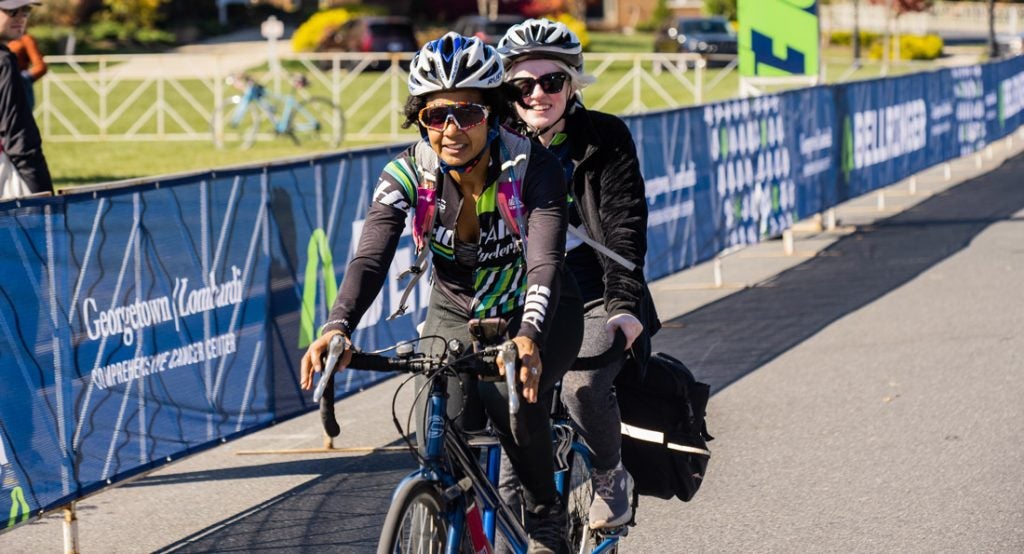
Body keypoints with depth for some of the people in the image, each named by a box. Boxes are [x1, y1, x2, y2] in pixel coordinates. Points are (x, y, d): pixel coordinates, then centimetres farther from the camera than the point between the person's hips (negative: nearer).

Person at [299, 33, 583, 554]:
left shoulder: (531, 165, -26)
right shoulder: (408, 174, -19)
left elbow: (545, 260, -38)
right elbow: (370, 257, -31)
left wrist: (528, 337, -58)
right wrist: (337, 326, -51)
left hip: (537, 314, -3)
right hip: (455, 316, 3)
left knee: (511, 395, -32)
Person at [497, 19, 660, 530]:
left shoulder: (605, 139, -6)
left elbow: (625, 226, -11)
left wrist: (625, 307, -23)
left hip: (599, 301, -3)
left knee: (583, 384, -28)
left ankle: (611, 480, 0)